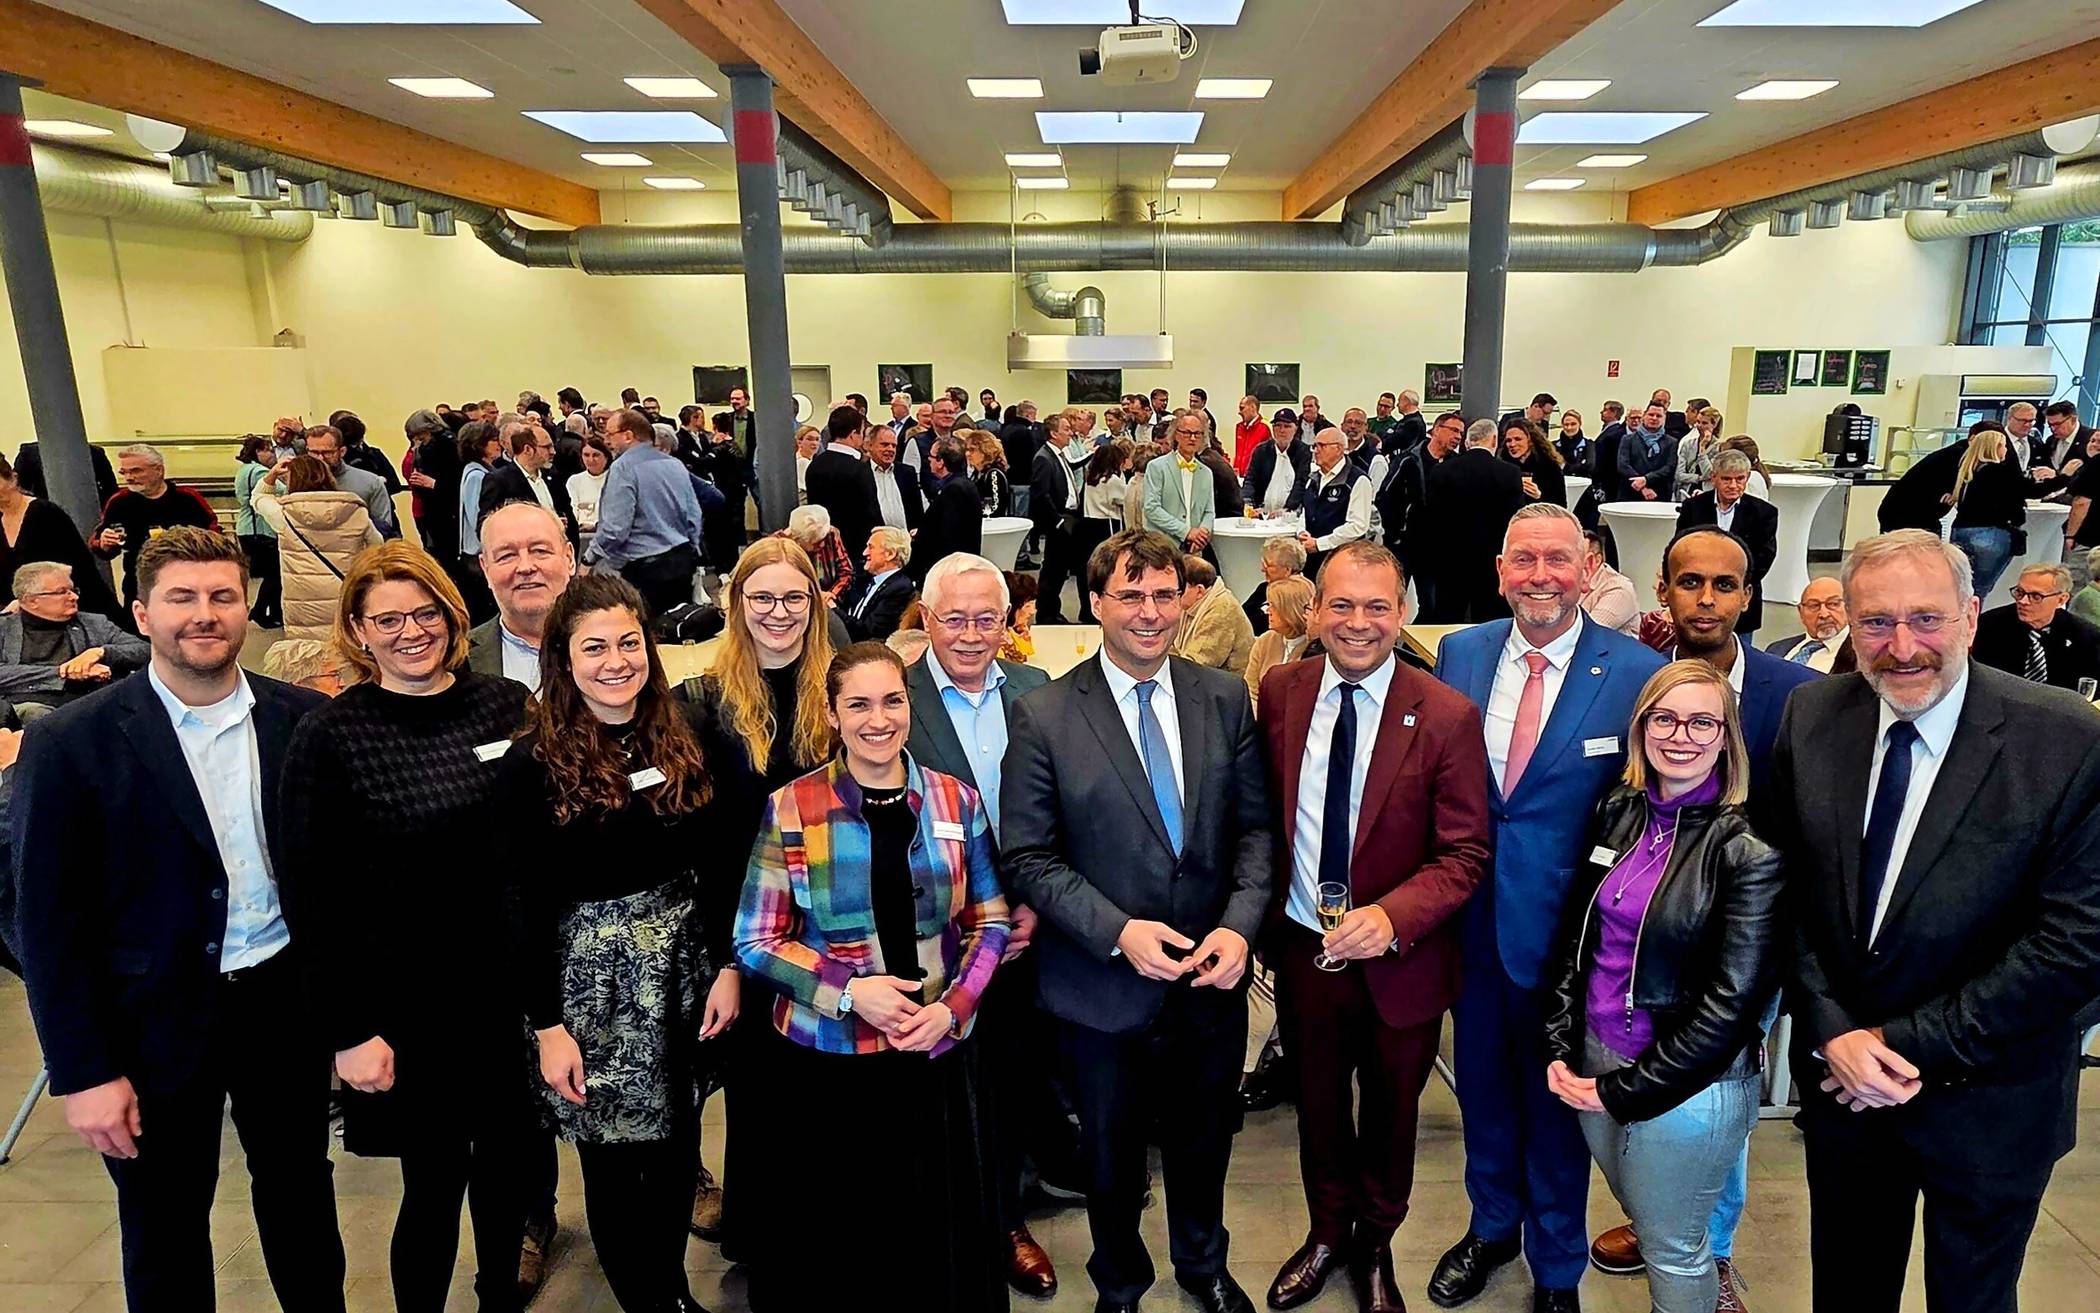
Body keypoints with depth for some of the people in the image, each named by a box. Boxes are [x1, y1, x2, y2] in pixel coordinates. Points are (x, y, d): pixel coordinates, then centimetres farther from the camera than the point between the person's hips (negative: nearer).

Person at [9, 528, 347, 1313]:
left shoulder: (306, 720, -4)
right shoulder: (71, 742, -11)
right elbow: (48, 922, -9)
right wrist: (83, 1070, -10)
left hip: (287, 1002, 2)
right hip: (155, 1023, -2)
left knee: (300, 1192, 20)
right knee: (164, 1228, 18)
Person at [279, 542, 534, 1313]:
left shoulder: (508, 705, -1)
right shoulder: (329, 737, -9)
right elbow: (314, 896, -8)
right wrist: (348, 1029, -9)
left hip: (513, 987, 3)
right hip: (407, 999, -3)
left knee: (508, 1157, 18)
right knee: (435, 1181, 9)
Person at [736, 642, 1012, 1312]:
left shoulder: (956, 800, 0)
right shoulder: (791, 809, -7)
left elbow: (991, 921, 5)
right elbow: (756, 941, -4)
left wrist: (952, 1007, -10)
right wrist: (850, 991, -17)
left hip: (936, 1053, 2)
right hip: (822, 1059, -1)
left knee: (934, 1229, 14)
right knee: (827, 1240, 12)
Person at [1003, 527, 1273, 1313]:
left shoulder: (1225, 699, -3)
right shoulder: (1043, 717, -13)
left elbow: (1254, 827, 0)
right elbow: (1028, 857, -12)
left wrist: (1239, 925, -15)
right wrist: (1118, 932, -21)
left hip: (1212, 978, 3)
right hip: (1105, 985, -2)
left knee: (1203, 1143, 25)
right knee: (1111, 1156, 20)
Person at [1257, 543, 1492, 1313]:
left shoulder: (1448, 717, -18)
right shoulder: (1280, 692, -7)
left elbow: (1465, 853, -16)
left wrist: (1392, 918, -31)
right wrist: (1260, 919, 2)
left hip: (1399, 961, -2)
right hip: (1302, 947, 2)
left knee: (1389, 1115, 22)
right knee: (1318, 1106, 23)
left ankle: (1375, 1247, 49)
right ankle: (1328, 1231, 51)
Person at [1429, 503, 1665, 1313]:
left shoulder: (1638, 673, -13)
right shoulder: (1459, 653, -2)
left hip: (1567, 922, -3)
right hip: (1474, 914, 3)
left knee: (1558, 1096, 16)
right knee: (1482, 1080, 21)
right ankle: (1491, 1225, 48)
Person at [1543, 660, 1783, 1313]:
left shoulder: (1749, 849, -17)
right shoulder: (1618, 812, -1)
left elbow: (1732, 1002, -17)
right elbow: (1575, 936, 6)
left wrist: (1624, 1090, -14)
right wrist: (1561, 1049, -1)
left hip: (1687, 1085, -5)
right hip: (1597, 1060, 5)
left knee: (1673, 1249, 13)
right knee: (1646, 1216, 25)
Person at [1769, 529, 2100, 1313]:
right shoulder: (1813, 717, -7)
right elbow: (1788, 892, -2)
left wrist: (1912, 1045, -17)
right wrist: (1832, 1031, -11)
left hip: (1989, 1100, -2)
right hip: (1840, 1074, 3)